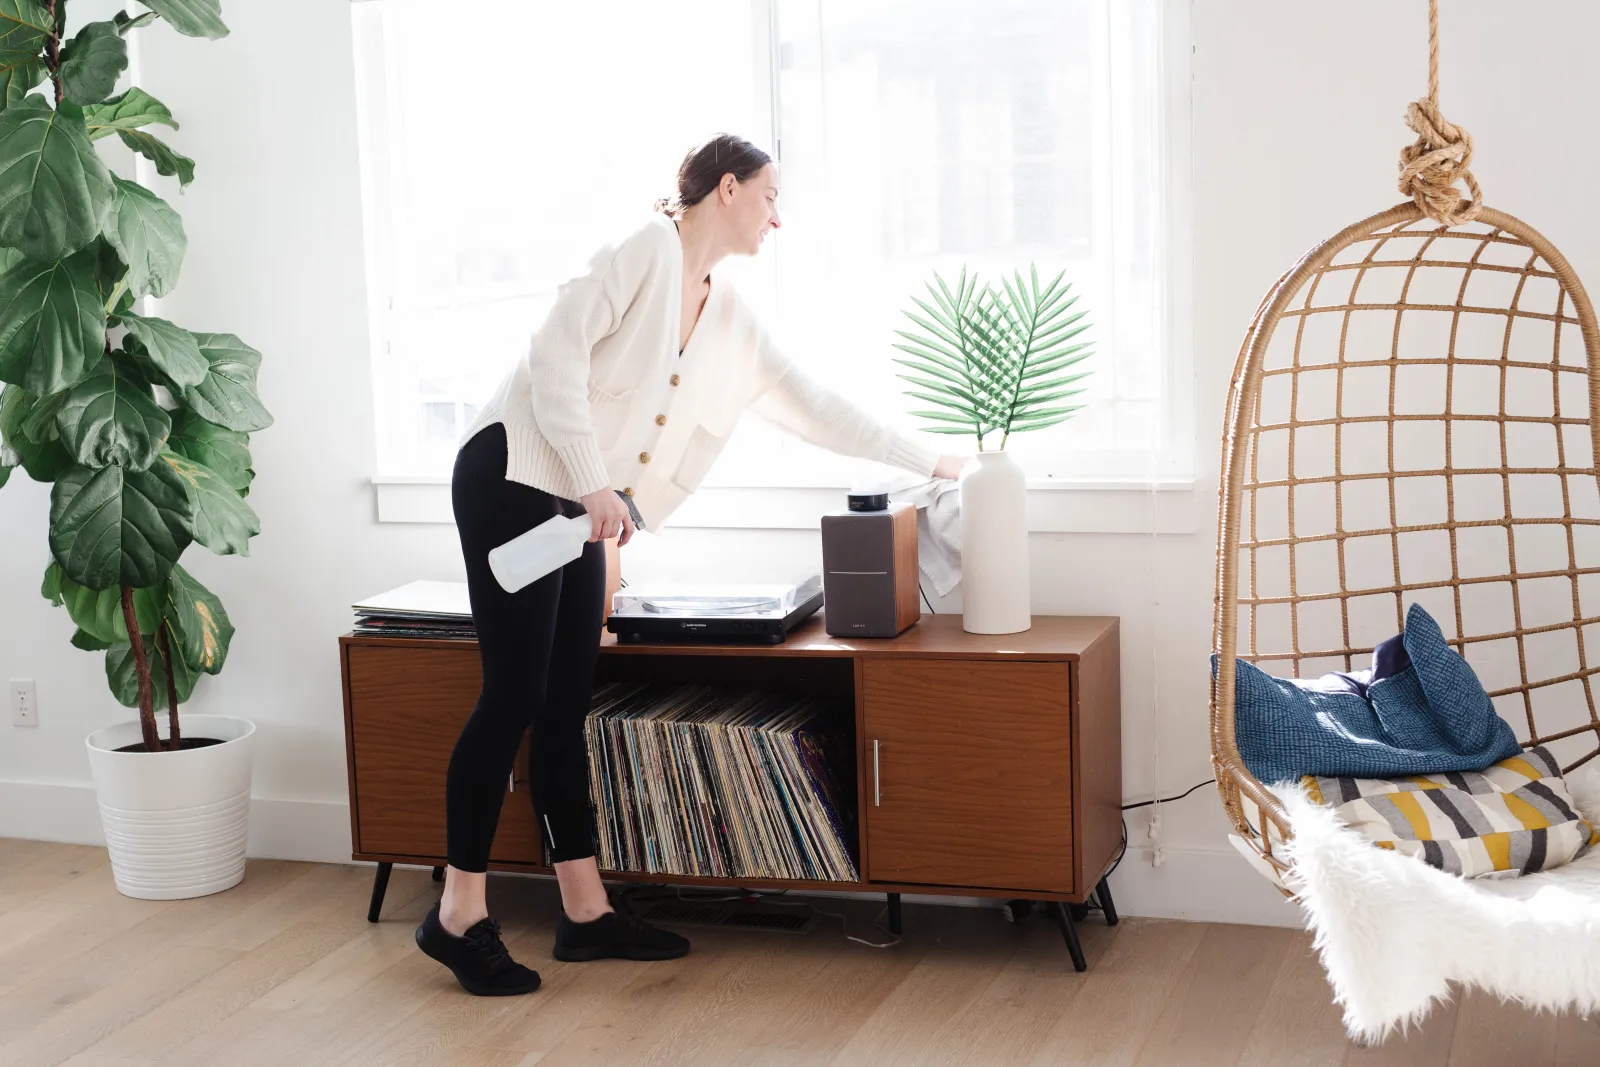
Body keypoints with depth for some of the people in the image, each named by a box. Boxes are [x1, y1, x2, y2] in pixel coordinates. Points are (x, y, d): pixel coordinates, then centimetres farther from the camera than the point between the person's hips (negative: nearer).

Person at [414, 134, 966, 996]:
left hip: (579, 508, 8)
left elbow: (813, 407, 21)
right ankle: (458, 915, -1)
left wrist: (929, 462, 23)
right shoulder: (650, 249, -7)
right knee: (514, 695, -9)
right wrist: (591, 479, -22)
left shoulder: (732, 321, 16)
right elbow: (558, 347, -16)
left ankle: (585, 910, 12)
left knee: (564, 706, 8)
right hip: (515, 472, -8)